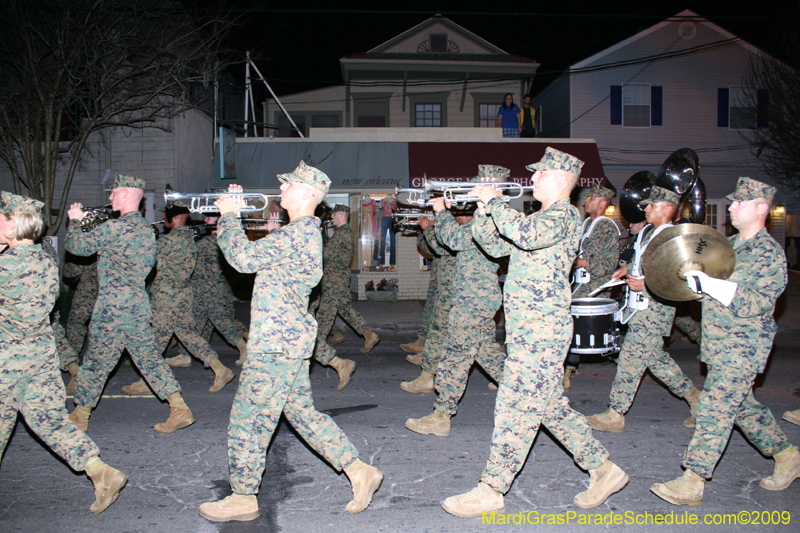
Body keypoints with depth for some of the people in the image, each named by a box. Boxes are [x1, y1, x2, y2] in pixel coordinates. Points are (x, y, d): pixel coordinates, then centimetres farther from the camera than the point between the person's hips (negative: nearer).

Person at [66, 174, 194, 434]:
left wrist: (75, 221, 8)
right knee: (149, 358, 10)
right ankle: (180, 409, 5)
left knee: (96, 363, 8)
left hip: (112, 310, -7)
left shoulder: (114, 227, -15)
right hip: (140, 307, 7)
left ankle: (79, 417, 23)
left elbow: (77, 245, -10)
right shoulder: (147, 229, 10)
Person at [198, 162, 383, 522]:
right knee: (302, 411, 16)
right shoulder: (305, 230, 17)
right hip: (290, 339, 10)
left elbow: (245, 258, -23)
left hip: (276, 341, -10)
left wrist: (229, 215, -9)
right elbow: (263, 256, 25)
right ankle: (360, 472, 18)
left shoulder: (299, 231, -17)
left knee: (248, 418, 2)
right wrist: (235, 213, 16)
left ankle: (242, 498, 16)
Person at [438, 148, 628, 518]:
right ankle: (604, 470, 29)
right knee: (551, 407, 17)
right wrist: (484, 209, 5)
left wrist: (494, 201, -20)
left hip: (541, 333, -10)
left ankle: (490, 492, 7)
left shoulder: (566, 215, -12)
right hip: (528, 331, 10)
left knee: (515, 410, -3)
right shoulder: (541, 217, 19)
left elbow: (526, 235, -33)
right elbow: (496, 245, 20)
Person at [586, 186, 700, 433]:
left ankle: (614, 415, 6)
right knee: (655, 357, 16)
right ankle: (694, 397, 31)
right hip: (639, 307, 9)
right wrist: (628, 269, 12)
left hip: (654, 309, -9)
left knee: (631, 359, -4)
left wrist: (647, 285, -25)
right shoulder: (647, 232, 12)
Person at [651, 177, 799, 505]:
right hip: (718, 344, 8)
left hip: (743, 347, -8)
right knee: (742, 406, 18)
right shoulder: (728, 245, 13)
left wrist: (709, 283, -29)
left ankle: (692, 484, -7)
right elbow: (712, 287, 24)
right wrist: (692, 278, 3)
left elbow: (756, 302, -21)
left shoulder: (770, 253, -12)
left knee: (714, 408, -10)